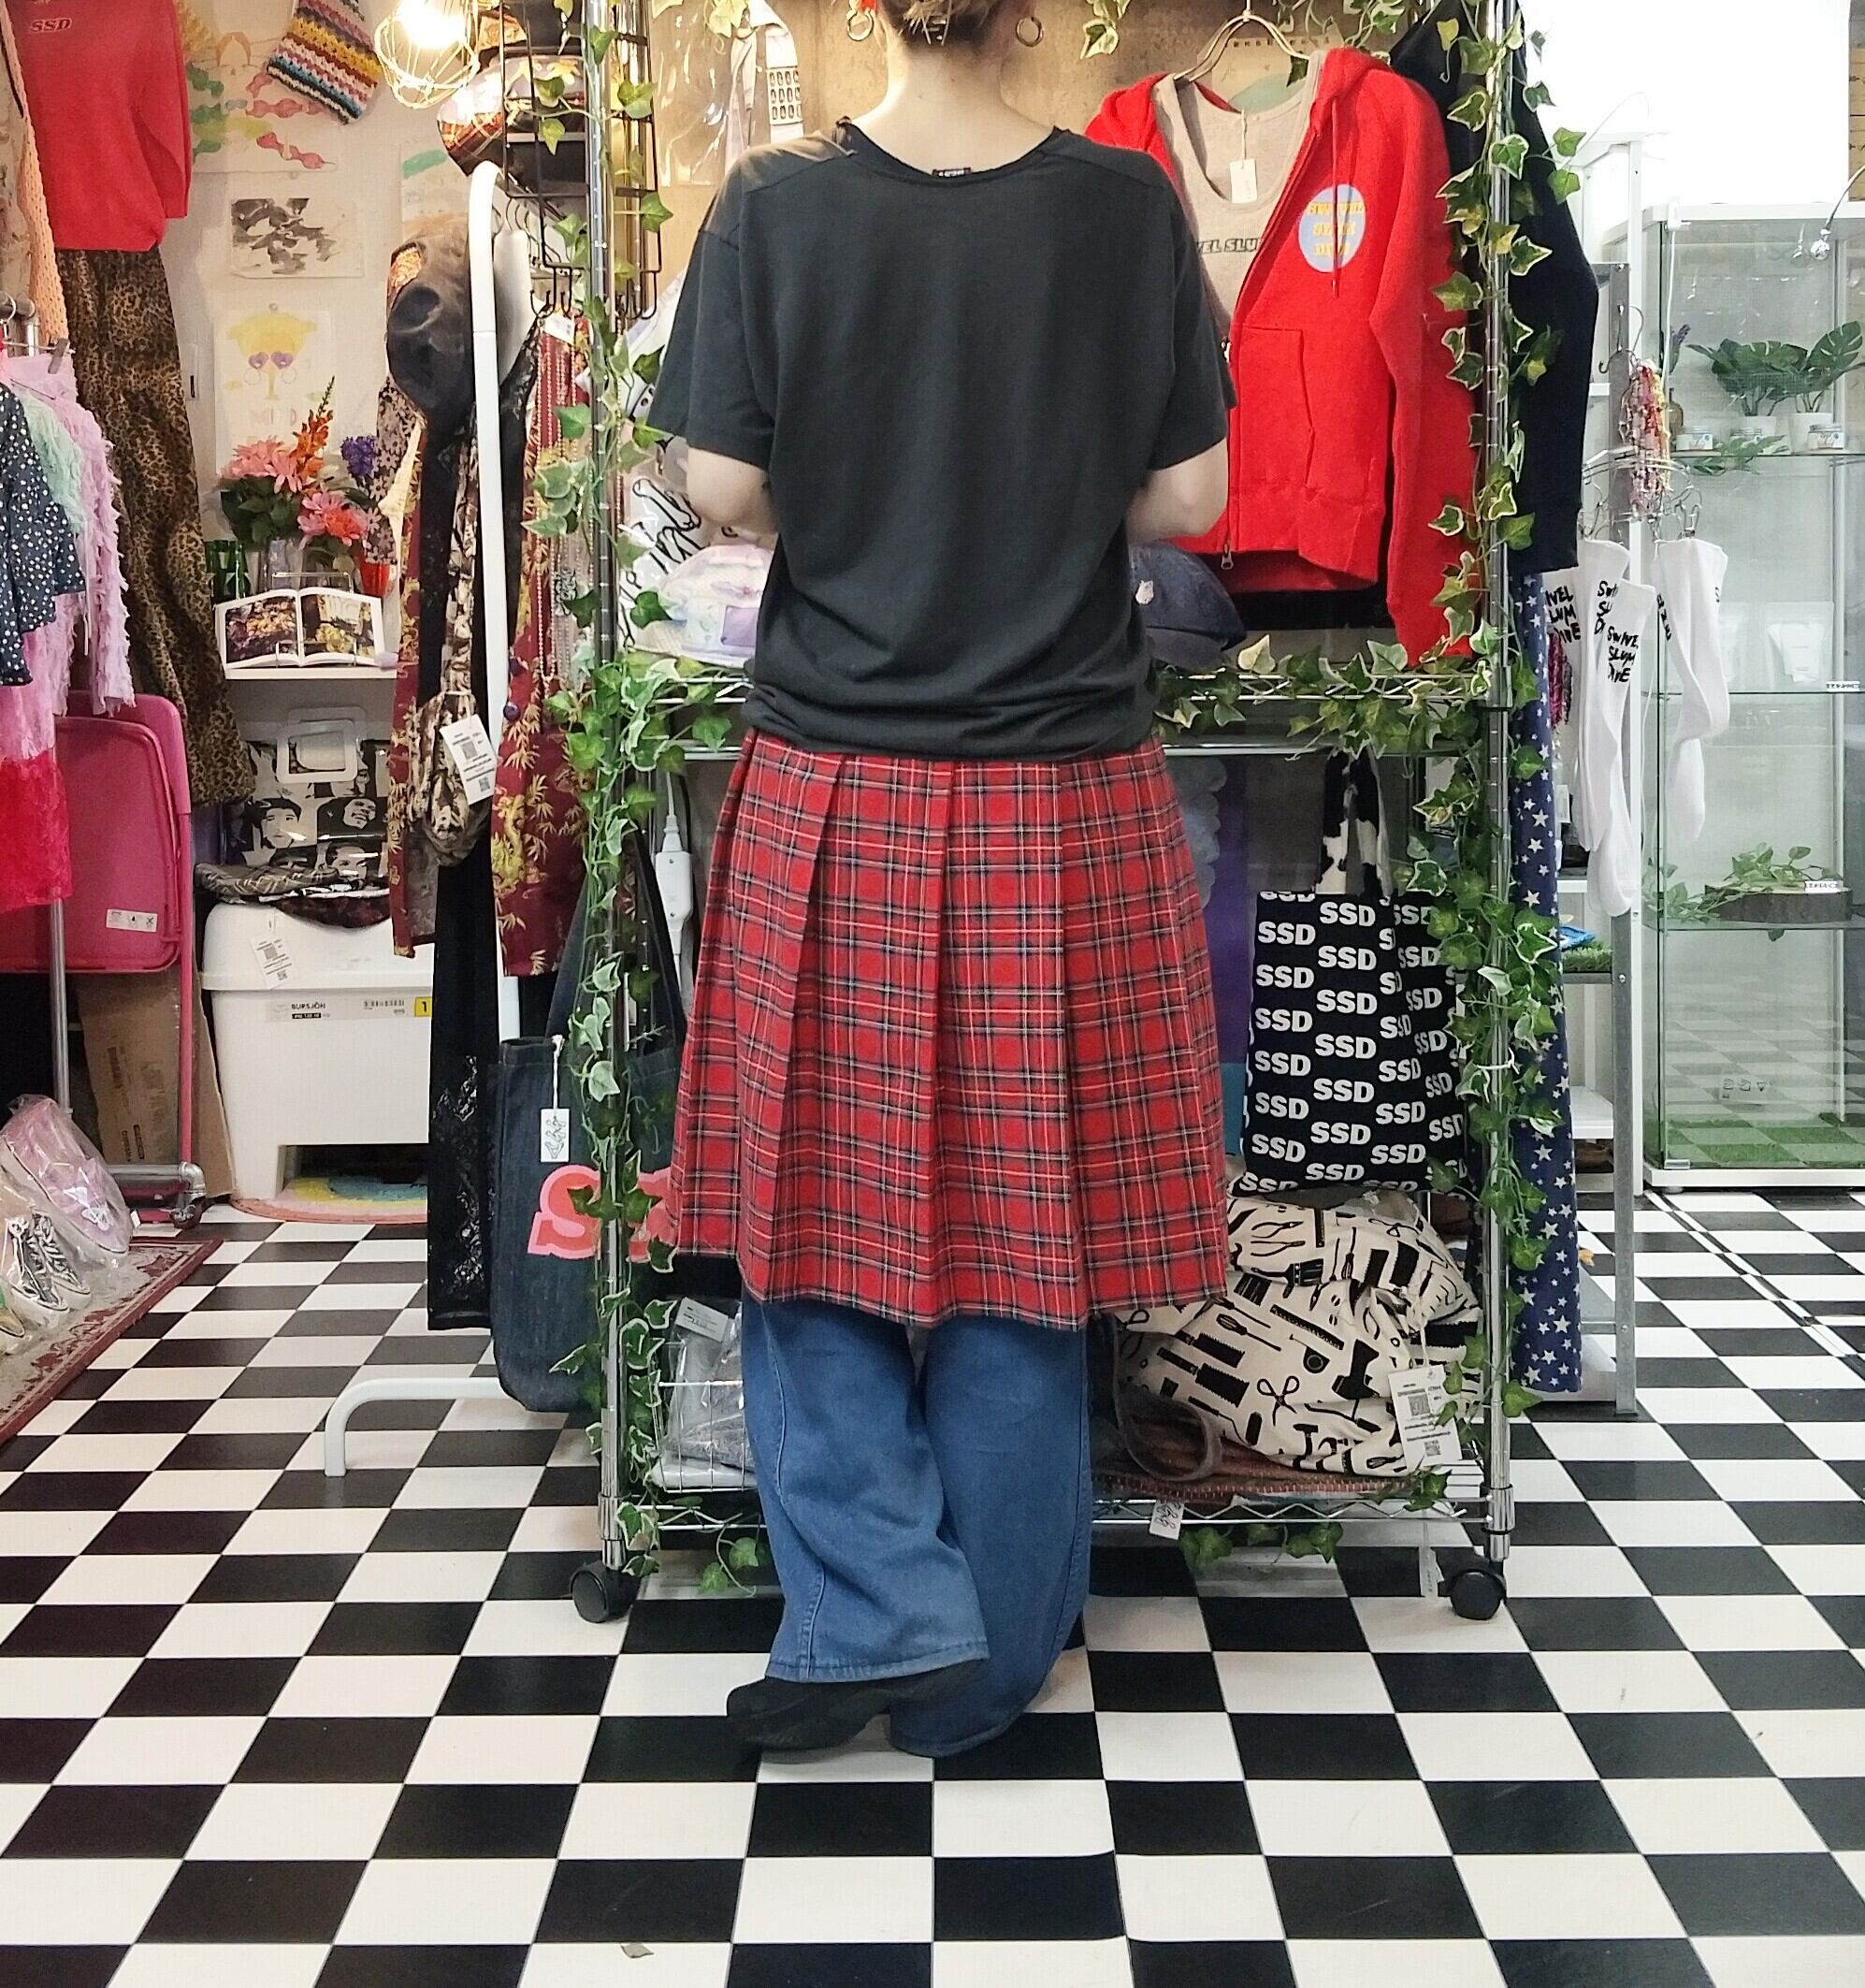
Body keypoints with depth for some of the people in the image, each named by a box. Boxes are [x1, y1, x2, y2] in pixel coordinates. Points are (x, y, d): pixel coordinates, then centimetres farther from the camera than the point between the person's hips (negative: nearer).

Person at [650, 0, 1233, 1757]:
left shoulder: (773, 206, -6)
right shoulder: (1126, 206, -4)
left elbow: (721, 487, -4)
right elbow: (1186, 497, -1)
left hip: (834, 795, -1)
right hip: (1061, 796, 1)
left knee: (816, 1202, 14)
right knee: (1023, 1219, 10)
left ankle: (879, 1610, 6)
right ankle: (980, 1667, 21)